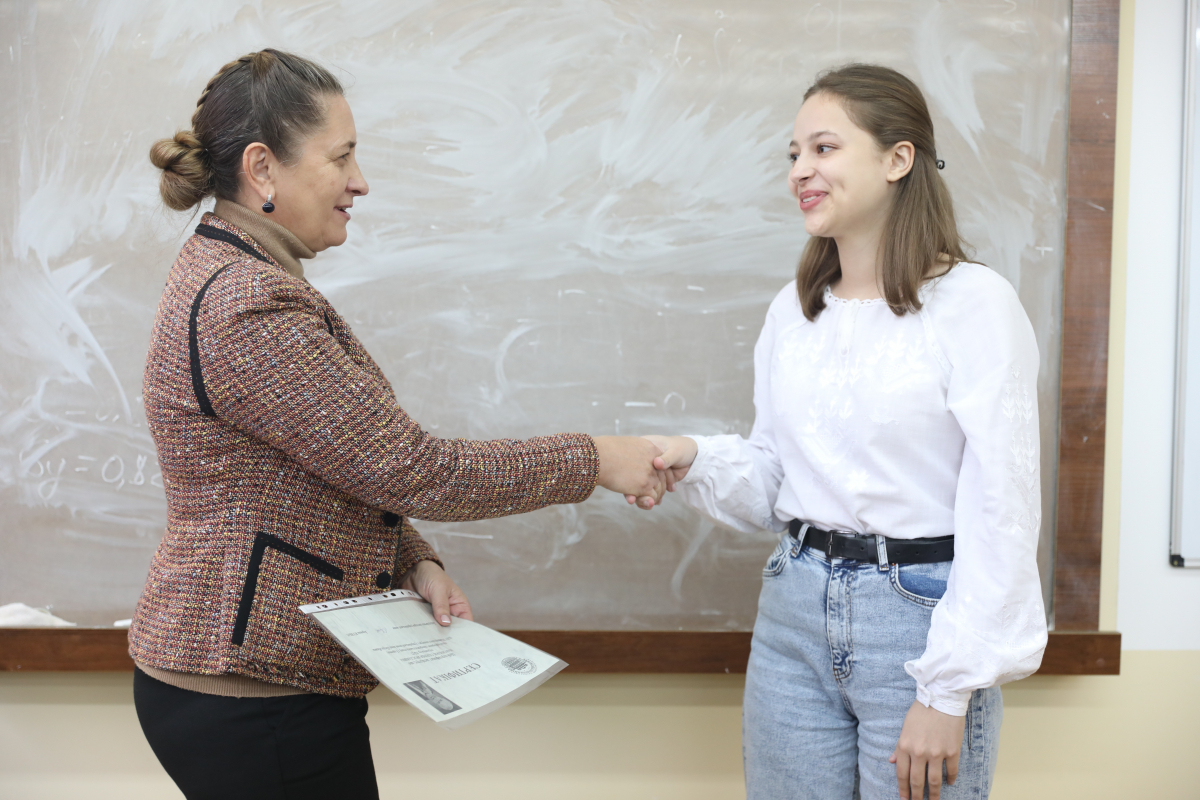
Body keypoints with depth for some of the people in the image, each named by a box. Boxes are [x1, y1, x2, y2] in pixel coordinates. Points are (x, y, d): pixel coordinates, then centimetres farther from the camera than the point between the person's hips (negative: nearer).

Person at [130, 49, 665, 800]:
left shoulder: (231, 274, 10)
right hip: (256, 701, -10)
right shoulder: (248, 308, -24)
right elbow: (409, 467, -23)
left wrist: (415, 561, 0)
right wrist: (594, 461, -14)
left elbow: (355, 467, 14)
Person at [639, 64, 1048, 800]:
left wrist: (948, 692, -15)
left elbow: (1001, 516, -13)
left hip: (919, 612, -5)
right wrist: (694, 462, -8)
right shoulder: (793, 310, 8)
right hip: (796, 609, 5)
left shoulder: (973, 303, -10)